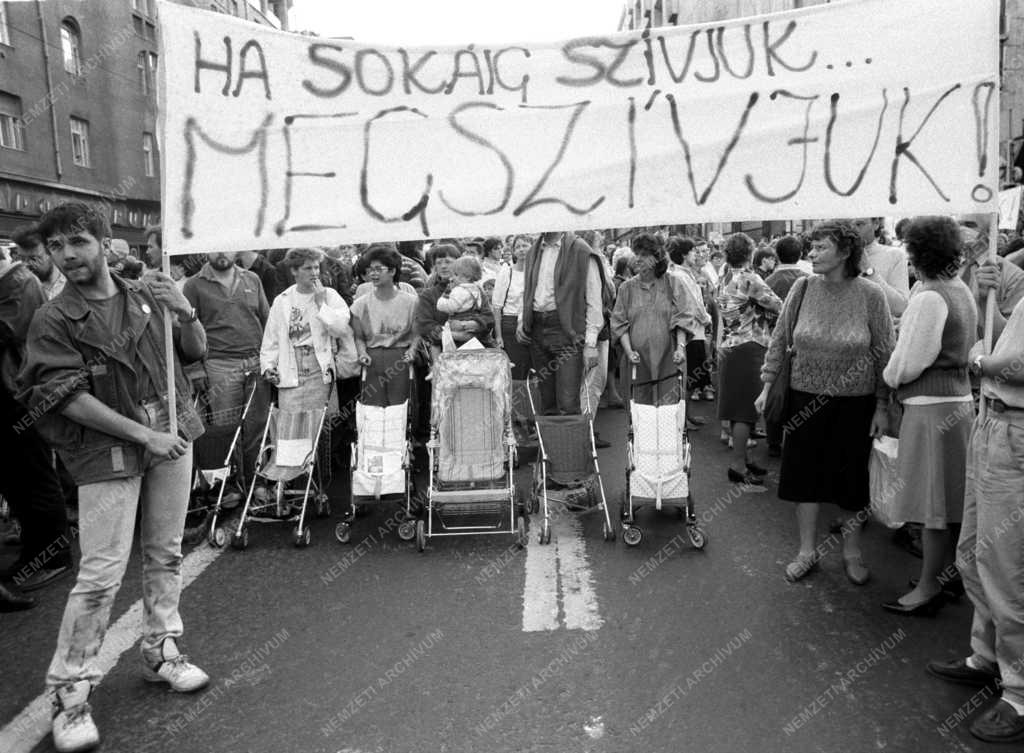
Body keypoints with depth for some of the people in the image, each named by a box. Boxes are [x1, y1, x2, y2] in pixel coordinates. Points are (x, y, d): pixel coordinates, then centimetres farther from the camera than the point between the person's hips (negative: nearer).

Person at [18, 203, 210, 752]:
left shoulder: (145, 297, 5)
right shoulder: (53, 321, -4)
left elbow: (196, 351, 11)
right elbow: (69, 398, -11)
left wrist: (184, 311, -9)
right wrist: (144, 434, -16)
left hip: (173, 438, 4)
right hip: (107, 454, -3)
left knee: (165, 555, 13)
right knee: (101, 574, -4)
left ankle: (161, 652, 31)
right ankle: (70, 689, 12)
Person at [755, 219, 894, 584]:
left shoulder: (871, 295, -10)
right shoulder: (803, 288, -5)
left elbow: (885, 354, -5)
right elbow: (779, 338, 3)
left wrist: (882, 406, -6)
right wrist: (767, 385, 1)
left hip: (855, 401, -2)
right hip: (806, 397, 2)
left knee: (852, 476, 11)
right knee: (804, 472, 9)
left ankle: (852, 551, 31)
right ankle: (807, 549, 26)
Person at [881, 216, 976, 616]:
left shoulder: (929, 298, -18)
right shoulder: (960, 290, 11)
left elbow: (909, 363, -19)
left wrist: (888, 376, 1)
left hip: (931, 406, -9)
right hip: (958, 398, 9)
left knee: (933, 501, 0)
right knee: (950, 499, 18)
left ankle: (928, 589, 11)